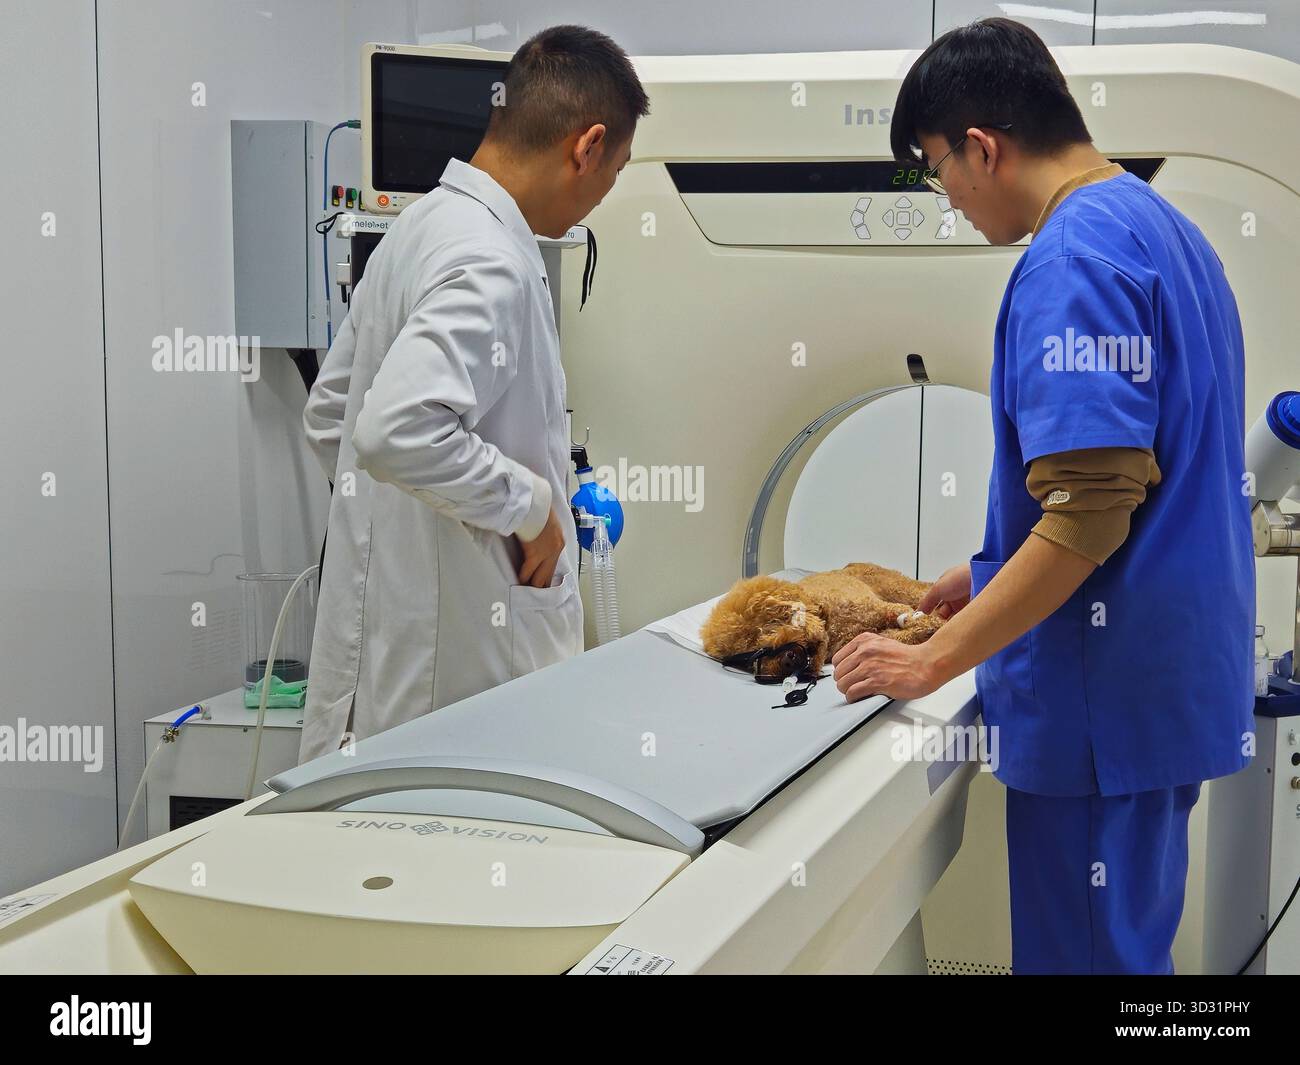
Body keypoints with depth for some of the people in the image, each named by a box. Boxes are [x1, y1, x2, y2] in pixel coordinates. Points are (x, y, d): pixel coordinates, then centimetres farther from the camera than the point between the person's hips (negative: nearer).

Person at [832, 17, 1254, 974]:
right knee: (1132, 939, 19)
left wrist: (937, 660, -16)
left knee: (1085, 950, 2)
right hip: (1173, 674, 10)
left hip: (1104, 699, -10)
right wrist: (996, 578, 21)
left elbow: (1088, 516, -24)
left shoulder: (1074, 261, -19)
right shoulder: (1167, 230, 12)